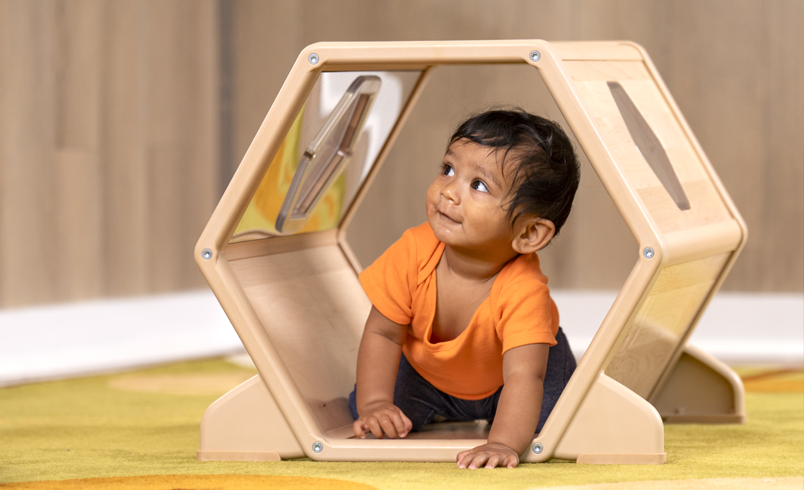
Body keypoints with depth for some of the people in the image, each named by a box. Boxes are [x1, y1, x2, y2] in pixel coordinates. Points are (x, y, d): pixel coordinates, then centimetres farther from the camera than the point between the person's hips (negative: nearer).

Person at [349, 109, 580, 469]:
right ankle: (439, 410, 21)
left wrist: (503, 443, -65)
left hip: (500, 382, -2)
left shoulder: (524, 291, -43)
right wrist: (375, 405, -34)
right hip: (426, 371, 2)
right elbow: (382, 334, -22)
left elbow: (523, 375, -49)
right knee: (362, 414, -12)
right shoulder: (414, 253, -33)